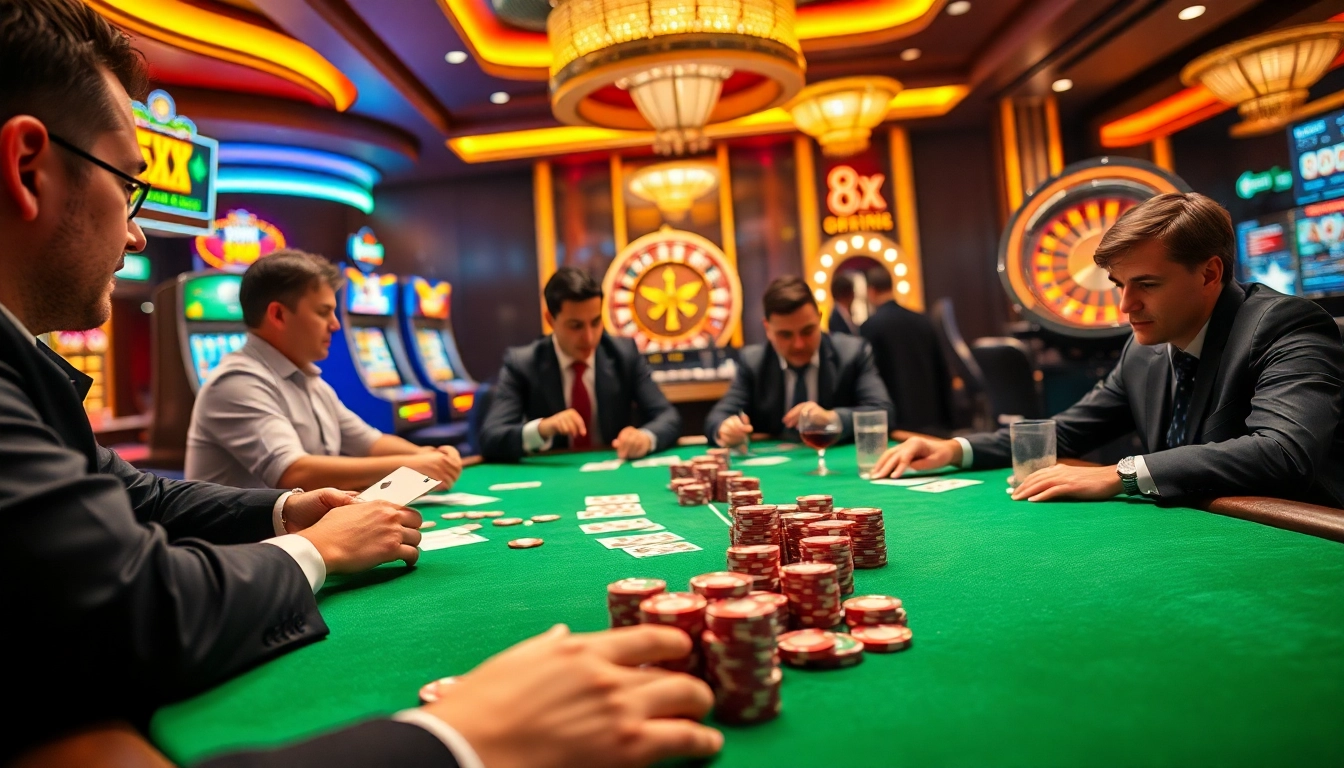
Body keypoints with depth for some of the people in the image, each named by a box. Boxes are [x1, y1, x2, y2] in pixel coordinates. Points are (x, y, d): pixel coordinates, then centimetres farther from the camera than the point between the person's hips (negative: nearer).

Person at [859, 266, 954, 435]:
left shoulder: (871, 326, -9)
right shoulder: (923, 321, 8)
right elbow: (942, 372, 11)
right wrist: (946, 418, 17)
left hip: (896, 420, -5)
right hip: (931, 416, 5)